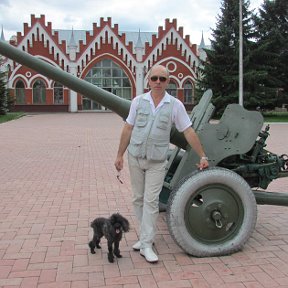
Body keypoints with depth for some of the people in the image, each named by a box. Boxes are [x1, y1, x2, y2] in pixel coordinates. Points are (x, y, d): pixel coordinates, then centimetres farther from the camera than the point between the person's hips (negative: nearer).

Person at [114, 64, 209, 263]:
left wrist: (203, 156, -2)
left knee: (151, 201, -5)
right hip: (135, 158, 3)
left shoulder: (175, 105, -4)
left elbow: (189, 132, -2)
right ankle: (147, 236, 27)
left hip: (157, 161, -3)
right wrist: (120, 154, 4)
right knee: (138, 199, 11)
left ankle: (146, 245, 3)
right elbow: (128, 129, 5)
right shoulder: (138, 101, 1)